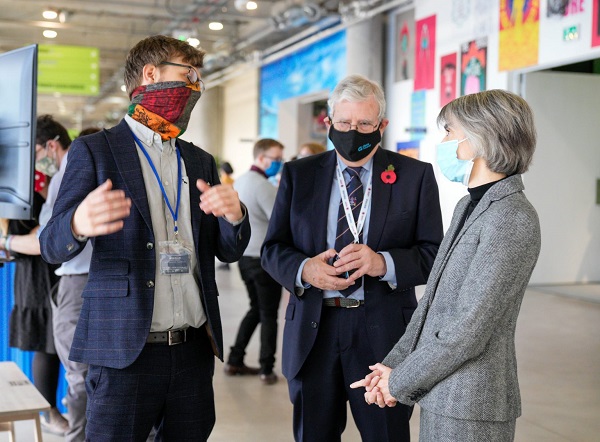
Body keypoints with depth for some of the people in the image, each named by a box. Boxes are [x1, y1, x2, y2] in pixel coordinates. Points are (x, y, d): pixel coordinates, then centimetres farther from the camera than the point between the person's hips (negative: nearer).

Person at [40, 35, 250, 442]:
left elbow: (229, 251, 13)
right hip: (124, 351, -4)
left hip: (193, 348, 5)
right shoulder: (95, 150, 0)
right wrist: (79, 224, -29)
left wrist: (234, 215, -10)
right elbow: (52, 246, -5)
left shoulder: (200, 161, 15)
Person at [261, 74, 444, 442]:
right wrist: (303, 269, -17)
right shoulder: (298, 174, 6)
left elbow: (434, 255, -3)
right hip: (312, 332, 2)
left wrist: (384, 263, -22)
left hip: (383, 332, -2)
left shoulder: (415, 176, 1)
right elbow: (273, 248, 5)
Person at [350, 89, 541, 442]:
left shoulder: (513, 218, -17)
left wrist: (401, 381, -11)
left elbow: (469, 328, -20)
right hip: (439, 394, 8)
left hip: (470, 404, -8)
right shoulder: (468, 207, 12)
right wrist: (394, 365, 3)